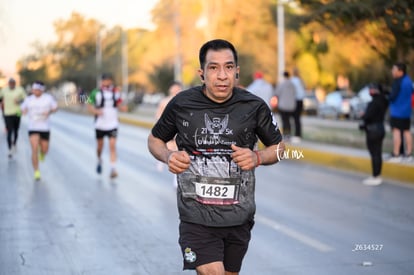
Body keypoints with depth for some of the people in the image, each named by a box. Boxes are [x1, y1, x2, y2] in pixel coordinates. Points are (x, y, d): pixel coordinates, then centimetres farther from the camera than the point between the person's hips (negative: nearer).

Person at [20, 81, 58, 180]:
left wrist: (49, 112, -15)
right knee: (34, 150, -13)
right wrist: (24, 111, -8)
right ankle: (36, 172, -5)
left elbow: (55, 107, 6)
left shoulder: (48, 98, -3)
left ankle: (41, 152, 48)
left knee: (45, 150, 9)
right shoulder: (28, 99, 2)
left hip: (45, 127, 0)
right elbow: (23, 107, 17)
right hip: (33, 128, 0)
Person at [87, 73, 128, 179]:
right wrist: (96, 111, -22)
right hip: (100, 125, 0)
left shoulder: (116, 92, 2)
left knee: (112, 145, -11)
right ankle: (99, 160, 43)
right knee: (100, 146, 13)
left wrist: (123, 107, -10)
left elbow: (119, 105, 13)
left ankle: (113, 169, -13)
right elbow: (89, 107, -2)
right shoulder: (96, 93, -5)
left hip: (112, 125, 0)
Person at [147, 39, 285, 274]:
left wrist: (257, 157, -12)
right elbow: (155, 139, 10)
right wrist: (169, 157, -12)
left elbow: (278, 147, 9)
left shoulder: (254, 106, -4)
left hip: (239, 216, 3)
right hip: (197, 216, -2)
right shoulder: (182, 104, -6)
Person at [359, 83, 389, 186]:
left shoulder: (374, 103, -20)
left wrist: (362, 116, -4)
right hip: (380, 128, 9)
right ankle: (377, 176, 22)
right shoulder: (383, 101, 8)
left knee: (374, 155, -4)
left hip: (373, 130, -9)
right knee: (378, 154, 14)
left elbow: (368, 116, -26)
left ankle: (375, 178, -1)